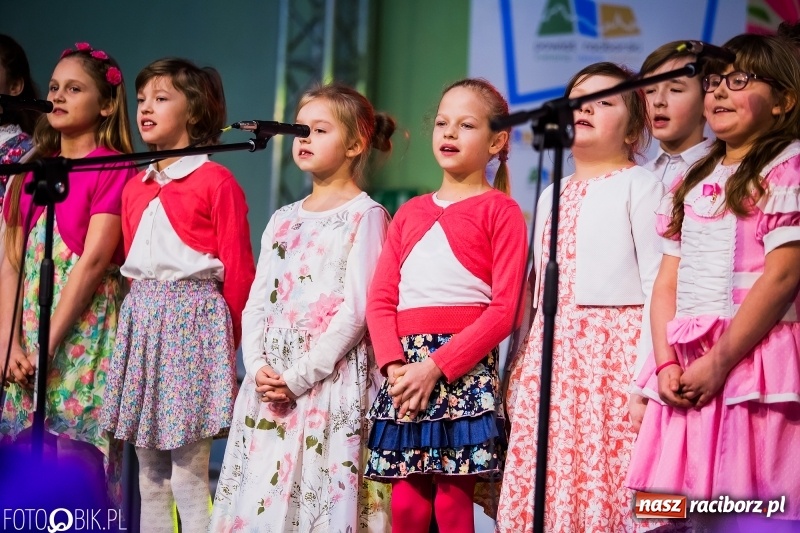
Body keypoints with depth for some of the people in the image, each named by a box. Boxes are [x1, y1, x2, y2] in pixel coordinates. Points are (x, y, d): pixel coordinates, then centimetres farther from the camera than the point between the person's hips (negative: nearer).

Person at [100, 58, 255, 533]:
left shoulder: (216, 182, -7)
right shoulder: (136, 187, 14)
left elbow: (238, 270, -7)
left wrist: (228, 339, -4)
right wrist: (141, 312, 14)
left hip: (193, 319, -7)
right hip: (141, 320, 7)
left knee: (189, 476, -7)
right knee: (150, 475, 9)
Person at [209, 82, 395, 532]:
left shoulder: (366, 215, -3)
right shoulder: (283, 220, 17)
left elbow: (357, 309, -11)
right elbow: (257, 303, 13)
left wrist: (300, 375, -15)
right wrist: (259, 367, -5)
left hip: (333, 375, -6)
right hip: (270, 381, 6)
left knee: (324, 495, -8)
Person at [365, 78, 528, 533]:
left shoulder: (500, 211, 1)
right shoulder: (410, 213, 18)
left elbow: (505, 309, -7)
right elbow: (381, 299, 11)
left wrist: (437, 366, -14)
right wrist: (395, 365, -7)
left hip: (466, 372, -5)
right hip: (405, 371, 5)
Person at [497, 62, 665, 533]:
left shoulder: (639, 185, -1)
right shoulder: (551, 197, 20)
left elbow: (658, 285, -8)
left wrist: (646, 376, -16)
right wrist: (520, 370, 15)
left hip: (613, 350, -7)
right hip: (551, 353, 7)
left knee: (605, 486, -11)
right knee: (540, 495, 3)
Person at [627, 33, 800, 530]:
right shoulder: (692, 182, 20)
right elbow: (668, 281, 15)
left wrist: (719, 361, -15)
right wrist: (666, 362, -1)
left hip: (753, 363, -6)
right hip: (688, 372, 6)